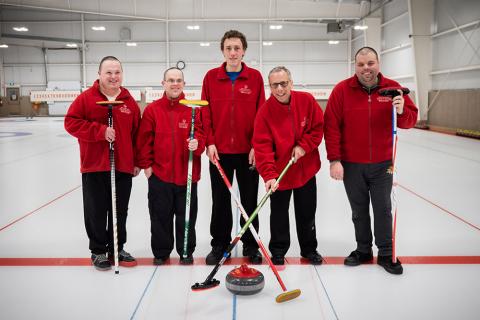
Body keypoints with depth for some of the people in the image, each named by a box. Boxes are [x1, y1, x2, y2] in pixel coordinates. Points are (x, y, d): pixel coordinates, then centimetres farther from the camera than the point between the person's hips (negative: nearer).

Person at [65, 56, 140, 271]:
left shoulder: (130, 102, 5)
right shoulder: (86, 98, -3)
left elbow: (137, 134, 8)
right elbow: (71, 122, -9)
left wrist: (137, 162, 6)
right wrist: (100, 131, -20)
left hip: (123, 166, 3)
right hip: (94, 166, -2)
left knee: (120, 211, 12)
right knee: (96, 211, 7)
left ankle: (117, 248, 28)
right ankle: (98, 251, 23)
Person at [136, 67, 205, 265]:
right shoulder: (152, 109, 1)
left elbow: (200, 135, 1)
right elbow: (144, 140, 2)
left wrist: (196, 144, -21)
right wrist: (146, 165, -1)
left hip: (187, 173, 0)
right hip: (159, 173, 0)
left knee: (186, 216, 9)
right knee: (160, 216, 9)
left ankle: (186, 252, 26)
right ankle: (161, 252, 26)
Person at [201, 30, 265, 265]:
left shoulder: (255, 77, 1)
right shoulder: (211, 77, 3)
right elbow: (205, 112, 3)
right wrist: (210, 142, -5)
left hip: (248, 151, 0)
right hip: (219, 151, 1)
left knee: (250, 200, 9)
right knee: (220, 201, 9)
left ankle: (251, 246, 22)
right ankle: (219, 245, 23)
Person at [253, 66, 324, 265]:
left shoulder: (307, 101, -9)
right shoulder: (265, 111, -16)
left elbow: (319, 127, -1)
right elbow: (262, 146, -21)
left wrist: (303, 146, -15)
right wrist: (269, 175, -30)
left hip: (306, 169, 2)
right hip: (279, 172, -2)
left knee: (307, 213, 16)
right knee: (279, 214, 11)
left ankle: (309, 249, 35)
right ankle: (278, 251, 29)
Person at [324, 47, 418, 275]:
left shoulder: (392, 88, -2)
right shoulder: (342, 90, -8)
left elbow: (410, 120, 1)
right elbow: (331, 126, -10)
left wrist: (402, 111, -22)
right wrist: (334, 159, -14)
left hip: (382, 163, 1)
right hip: (351, 164, 0)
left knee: (383, 209, 9)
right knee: (359, 210, 13)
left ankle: (386, 254, 23)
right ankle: (363, 250, 29)